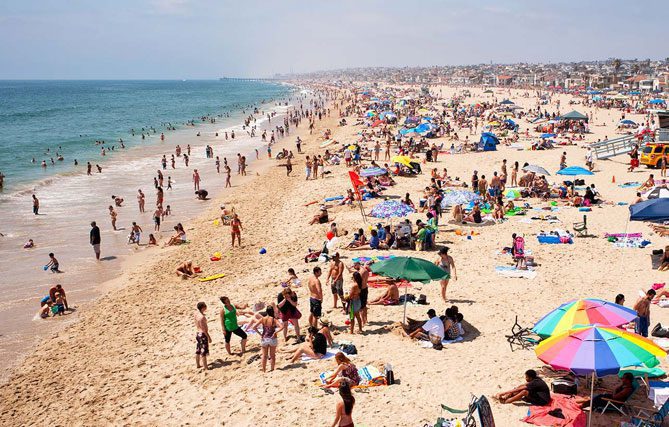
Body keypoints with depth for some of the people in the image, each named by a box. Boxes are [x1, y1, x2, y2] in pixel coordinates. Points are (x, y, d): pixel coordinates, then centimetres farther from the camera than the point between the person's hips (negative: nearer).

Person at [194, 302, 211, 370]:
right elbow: (204, 329, -22)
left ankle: (198, 364, 30)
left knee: (198, 351, 18)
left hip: (197, 333, 9)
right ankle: (205, 367, 5)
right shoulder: (202, 317, -26)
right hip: (203, 334, -9)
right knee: (204, 352, -1)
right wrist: (208, 337, -16)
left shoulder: (195, 313, 0)